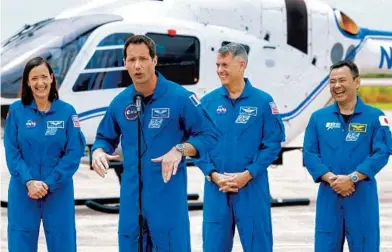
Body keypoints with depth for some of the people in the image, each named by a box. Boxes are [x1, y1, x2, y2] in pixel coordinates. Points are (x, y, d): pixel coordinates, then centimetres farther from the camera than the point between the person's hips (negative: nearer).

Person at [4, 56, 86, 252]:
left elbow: (74, 153, -5)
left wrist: (49, 184, -13)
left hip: (58, 191, 0)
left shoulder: (67, 111, -2)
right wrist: (29, 181, -16)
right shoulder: (16, 111, -1)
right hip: (23, 191, 0)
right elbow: (12, 152, -3)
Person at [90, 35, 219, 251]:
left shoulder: (179, 97, -8)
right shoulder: (119, 103, 6)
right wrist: (98, 151, -4)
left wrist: (180, 150, -22)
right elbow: (105, 137, 20)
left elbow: (209, 136, -7)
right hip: (131, 195, 5)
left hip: (168, 195, -5)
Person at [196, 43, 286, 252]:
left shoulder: (263, 101, -1)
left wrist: (247, 175, -12)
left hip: (252, 187, -2)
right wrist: (214, 175, -9)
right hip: (216, 187, 2)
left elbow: (273, 143, -3)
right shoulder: (208, 102, 5)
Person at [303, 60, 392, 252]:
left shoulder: (374, 116, 1)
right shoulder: (319, 118, 7)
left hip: (362, 196, -2)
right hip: (328, 195, 2)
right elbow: (309, 153, 2)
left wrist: (352, 178, -17)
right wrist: (331, 179, -14)